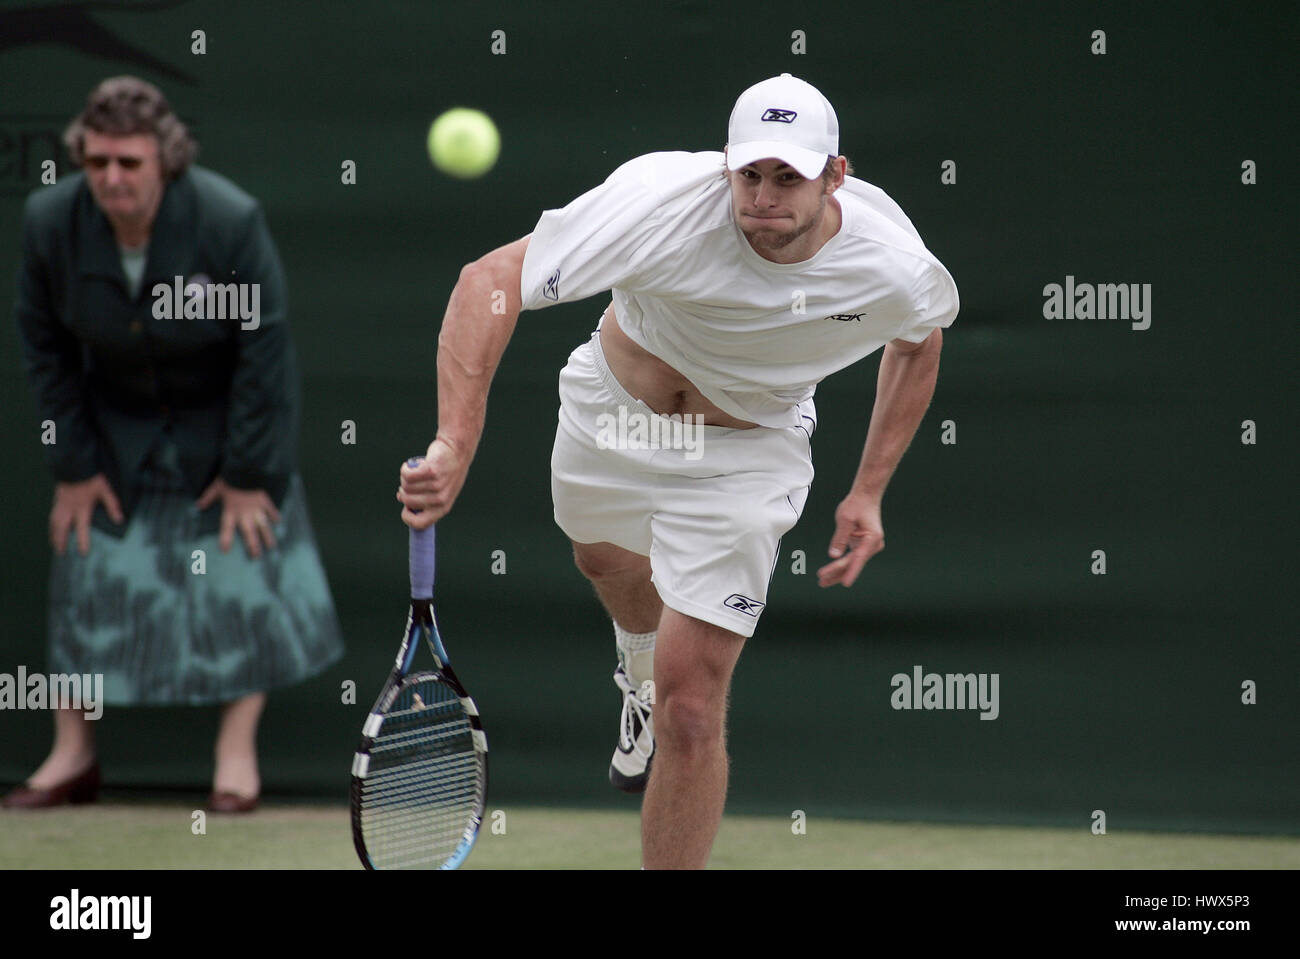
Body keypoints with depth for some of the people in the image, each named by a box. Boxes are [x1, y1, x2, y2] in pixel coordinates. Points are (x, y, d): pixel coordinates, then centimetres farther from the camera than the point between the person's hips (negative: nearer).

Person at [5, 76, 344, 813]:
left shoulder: (231, 221, -29)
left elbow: (263, 349, -20)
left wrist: (247, 471, -16)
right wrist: (73, 467, -5)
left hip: (221, 421, -2)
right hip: (118, 426, 3)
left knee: (243, 566, -5)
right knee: (89, 569, 1)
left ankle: (238, 751, 5)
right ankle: (74, 754, 9)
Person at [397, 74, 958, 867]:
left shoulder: (893, 268, -28)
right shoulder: (662, 201, -38)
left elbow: (921, 339, -1)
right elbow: (492, 280, -40)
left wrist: (869, 491, -3)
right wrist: (455, 442, -52)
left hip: (743, 459, -2)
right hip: (612, 410, 2)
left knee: (689, 712, -12)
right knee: (606, 560, 34)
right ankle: (642, 670, 71)